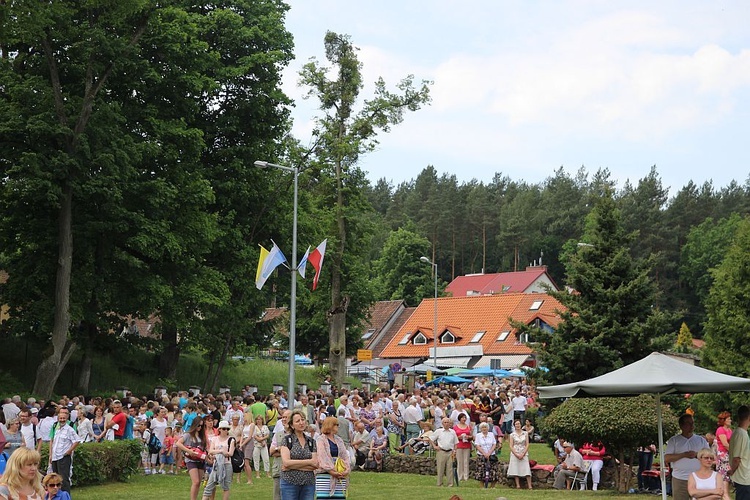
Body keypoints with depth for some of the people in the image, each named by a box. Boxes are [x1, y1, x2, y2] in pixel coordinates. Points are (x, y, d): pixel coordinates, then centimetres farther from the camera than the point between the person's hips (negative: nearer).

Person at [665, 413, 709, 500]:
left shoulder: (701, 440, 11)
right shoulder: (674, 440, 5)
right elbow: (666, 459, -4)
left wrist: (697, 455, -12)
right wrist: (684, 455, -14)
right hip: (679, 480, -2)